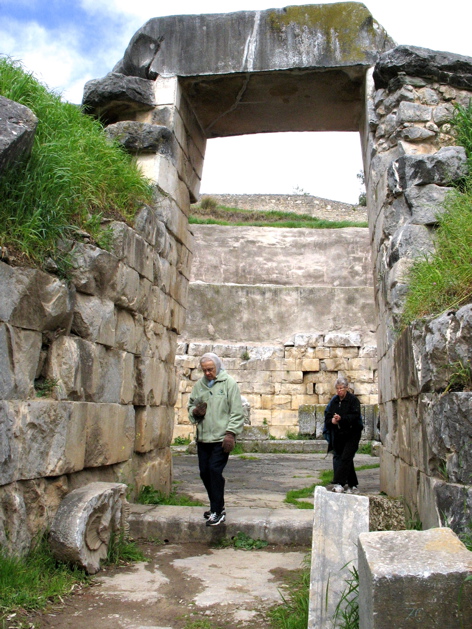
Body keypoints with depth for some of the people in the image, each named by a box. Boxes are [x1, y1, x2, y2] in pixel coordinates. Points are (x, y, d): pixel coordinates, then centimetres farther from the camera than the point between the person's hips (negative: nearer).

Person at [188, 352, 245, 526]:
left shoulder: (229, 383, -4)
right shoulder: (199, 385, 11)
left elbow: (237, 412, -7)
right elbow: (190, 405, 20)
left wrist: (231, 433, -14)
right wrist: (195, 411, -3)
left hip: (221, 438, -6)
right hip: (203, 438, 6)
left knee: (215, 470, -11)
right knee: (204, 472, 10)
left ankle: (217, 512, 0)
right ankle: (218, 507, 27)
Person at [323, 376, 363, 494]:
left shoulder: (353, 400, -6)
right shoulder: (334, 400, 9)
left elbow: (355, 416, -18)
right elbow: (327, 416, 7)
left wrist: (341, 418, -30)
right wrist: (332, 420, -15)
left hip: (351, 434, -6)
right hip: (338, 435, 6)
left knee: (345, 458, -14)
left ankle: (339, 483, -16)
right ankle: (352, 485, 20)